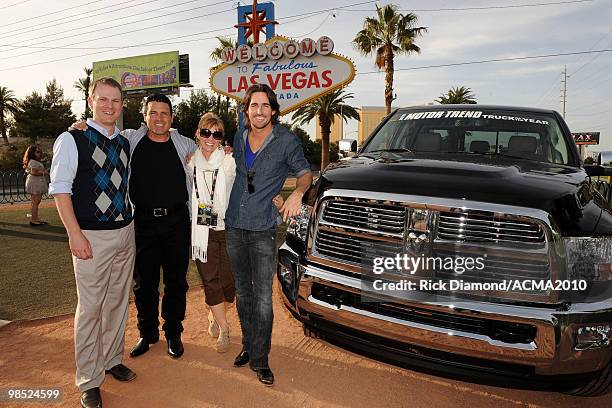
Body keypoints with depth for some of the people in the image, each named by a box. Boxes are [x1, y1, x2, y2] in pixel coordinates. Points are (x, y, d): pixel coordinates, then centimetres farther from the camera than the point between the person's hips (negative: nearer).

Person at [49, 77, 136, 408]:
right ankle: (89, 381, 17)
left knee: (118, 302, 16)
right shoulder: (72, 139, -6)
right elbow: (60, 189, -9)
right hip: (91, 237, -6)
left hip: (125, 231, 6)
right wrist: (75, 234, -15)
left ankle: (112, 359, 34)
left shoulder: (124, 143, 11)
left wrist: (129, 223, 11)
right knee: (90, 308, 1)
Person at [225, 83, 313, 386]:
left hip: (262, 229, -4)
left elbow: (304, 171, 3)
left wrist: (297, 193, -16)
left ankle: (259, 359, 12)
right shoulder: (239, 138, 8)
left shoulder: (286, 140, -6)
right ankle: (248, 346, 32)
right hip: (233, 227, 5)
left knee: (262, 298, -4)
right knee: (242, 293, 15)